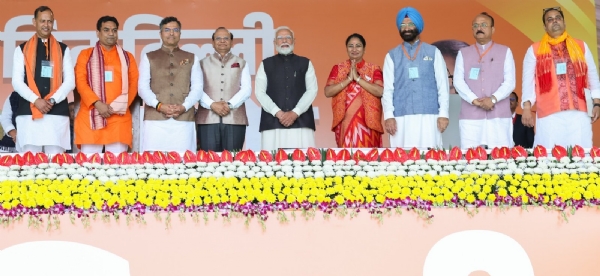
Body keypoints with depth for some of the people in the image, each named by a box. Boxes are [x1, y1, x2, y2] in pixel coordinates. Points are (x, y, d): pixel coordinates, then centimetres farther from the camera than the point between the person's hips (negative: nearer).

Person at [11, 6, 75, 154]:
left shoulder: (63, 50, 13)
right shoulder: (22, 49, 12)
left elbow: (70, 81, 5)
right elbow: (17, 82, 3)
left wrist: (53, 100, -10)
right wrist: (36, 100, -12)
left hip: (57, 113, 0)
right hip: (29, 113, 0)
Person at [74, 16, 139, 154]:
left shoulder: (127, 57, 14)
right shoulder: (85, 55, 10)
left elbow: (133, 85, 7)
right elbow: (81, 82, 0)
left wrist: (116, 107, -8)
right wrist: (97, 103, -14)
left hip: (118, 117, 1)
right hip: (90, 116, -1)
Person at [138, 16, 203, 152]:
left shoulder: (192, 59, 17)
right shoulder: (149, 58, 15)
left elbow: (197, 87, 8)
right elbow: (143, 87, 6)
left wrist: (184, 106, -9)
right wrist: (159, 105, -11)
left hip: (184, 118, 1)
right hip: (155, 118, -1)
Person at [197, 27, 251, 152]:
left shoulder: (241, 64, 17)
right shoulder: (203, 63, 15)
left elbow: (247, 89, 6)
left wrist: (229, 105, -9)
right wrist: (212, 104, -12)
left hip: (234, 119, 0)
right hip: (208, 119, 0)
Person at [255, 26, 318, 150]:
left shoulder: (305, 63, 14)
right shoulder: (266, 64, 12)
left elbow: (312, 90, 5)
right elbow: (260, 92, 4)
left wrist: (295, 113, -9)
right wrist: (278, 113, -10)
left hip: (301, 122, 0)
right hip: (273, 122, 0)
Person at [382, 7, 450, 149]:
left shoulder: (433, 52, 11)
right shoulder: (392, 56, 12)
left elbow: (442, 85, 6)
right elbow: (387, 88, 7)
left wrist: (443, 113, -3)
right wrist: (388, 116, -5)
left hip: (428, 117, -1)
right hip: (401, 118, 1)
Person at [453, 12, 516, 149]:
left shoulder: (505, 52, 10)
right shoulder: (463, 53, 13)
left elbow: (510, 81, 2)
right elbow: (458, 81, 3)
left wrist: (493, 99, -14)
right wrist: (474, 100, -12)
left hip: (499, 115, -1)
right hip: (470, 116, 1)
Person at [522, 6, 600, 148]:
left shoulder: (581, 46, 16)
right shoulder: (534, 50, 11)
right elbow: (528, 81, 7)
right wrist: (527, 108, -4)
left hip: (578, 113, 2)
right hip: (549, 115, -1)